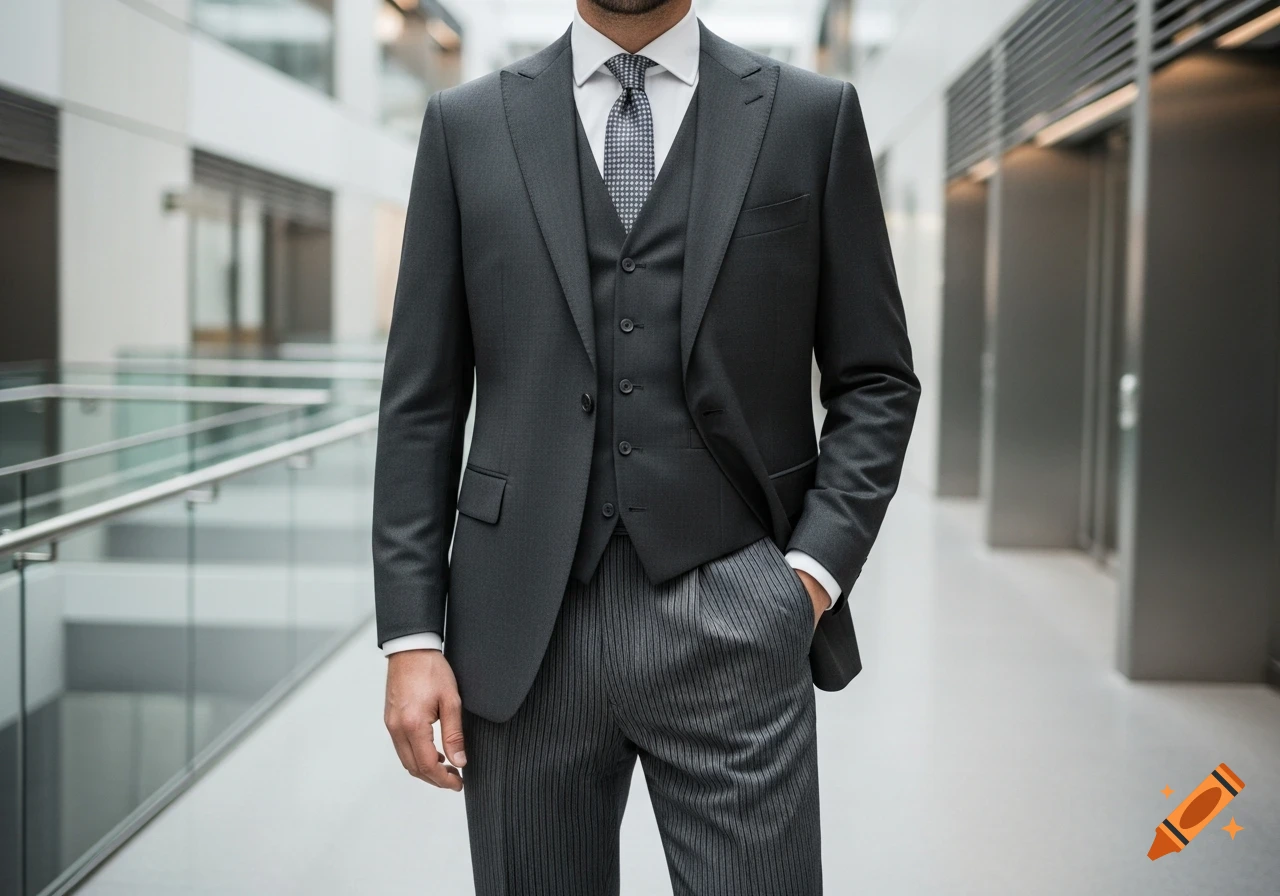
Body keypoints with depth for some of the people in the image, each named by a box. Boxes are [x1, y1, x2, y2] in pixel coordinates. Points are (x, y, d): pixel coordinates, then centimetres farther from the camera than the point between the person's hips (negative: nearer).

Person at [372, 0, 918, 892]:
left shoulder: (813, 114, 5)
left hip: (731, 625, -1)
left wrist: (815, 571, -6)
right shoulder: (468, 123, 7)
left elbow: (876, 381, 7)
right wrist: (412, 634, -1)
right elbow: (423, 403, 5)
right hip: (523, 629, 1)